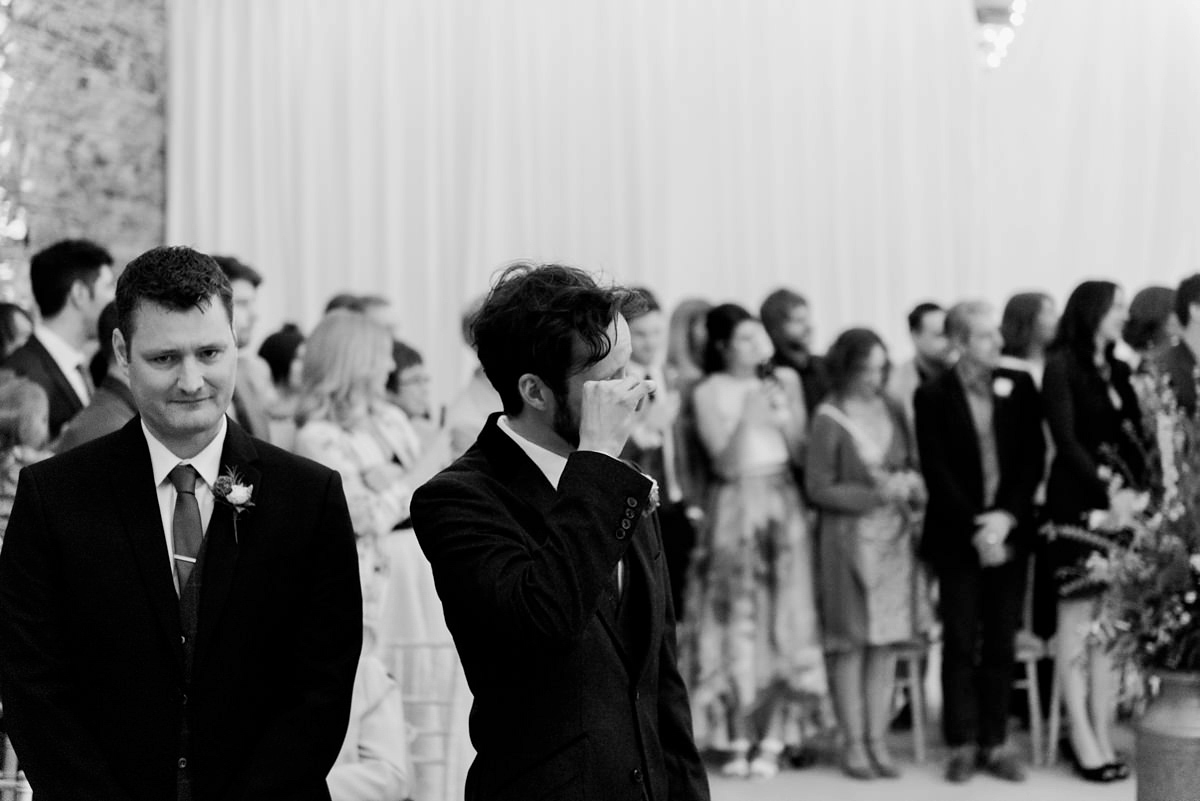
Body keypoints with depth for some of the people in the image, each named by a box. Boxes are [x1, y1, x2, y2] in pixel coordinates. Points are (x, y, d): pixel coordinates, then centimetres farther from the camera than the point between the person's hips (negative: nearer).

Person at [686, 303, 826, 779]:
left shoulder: (785, 381, 6)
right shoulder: (709, 392, 0)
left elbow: (804, 454, 4)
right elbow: (726, 463, -7)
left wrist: (783, 419, -12)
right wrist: (747, 416, -19)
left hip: (782, 503, 2)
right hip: (734, 507, -2)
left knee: (783, 616, -1)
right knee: (737, 620, -1)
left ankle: (772, 740, 4)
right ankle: (740, 740, 7)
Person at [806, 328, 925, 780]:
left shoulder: (891, 410, 7)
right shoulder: (829, 420, -8)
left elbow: (914, 465, 18)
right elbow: (819, 489, -8)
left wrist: (910, 485, -5)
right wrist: (877, 494, -13)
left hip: (895, 537, 5)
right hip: (850, 536, -4)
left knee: (886, 641, 5)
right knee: (851, 643, 1)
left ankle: (878, 740, 12)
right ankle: (854, 743, 9)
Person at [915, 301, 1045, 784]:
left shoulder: (1020, 387, 4)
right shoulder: (933, 396, -3)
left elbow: (1033, 458, 1)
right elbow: (936, 472, -7)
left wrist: (1006, 517, -10)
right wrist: (975, 528, -13)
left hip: (1009, 532, 2)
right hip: (958, 537, -2)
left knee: (1001, 644, 5)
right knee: (960, 644, 0)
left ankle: (995, 744, 12)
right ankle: (963, 745, 8)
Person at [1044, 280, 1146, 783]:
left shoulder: (1117, 368, 15)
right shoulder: (1061, 365, -3)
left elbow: (1133, 435, 9)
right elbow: (1065, 440, -10)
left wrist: (1139, 488, -6)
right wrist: (1106, 492, -15)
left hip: (1121, 501, 6)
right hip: (1078, 503, -6)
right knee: (1078, 620, -3)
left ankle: (1103, 736, 8)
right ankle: (1084, 742, 1)